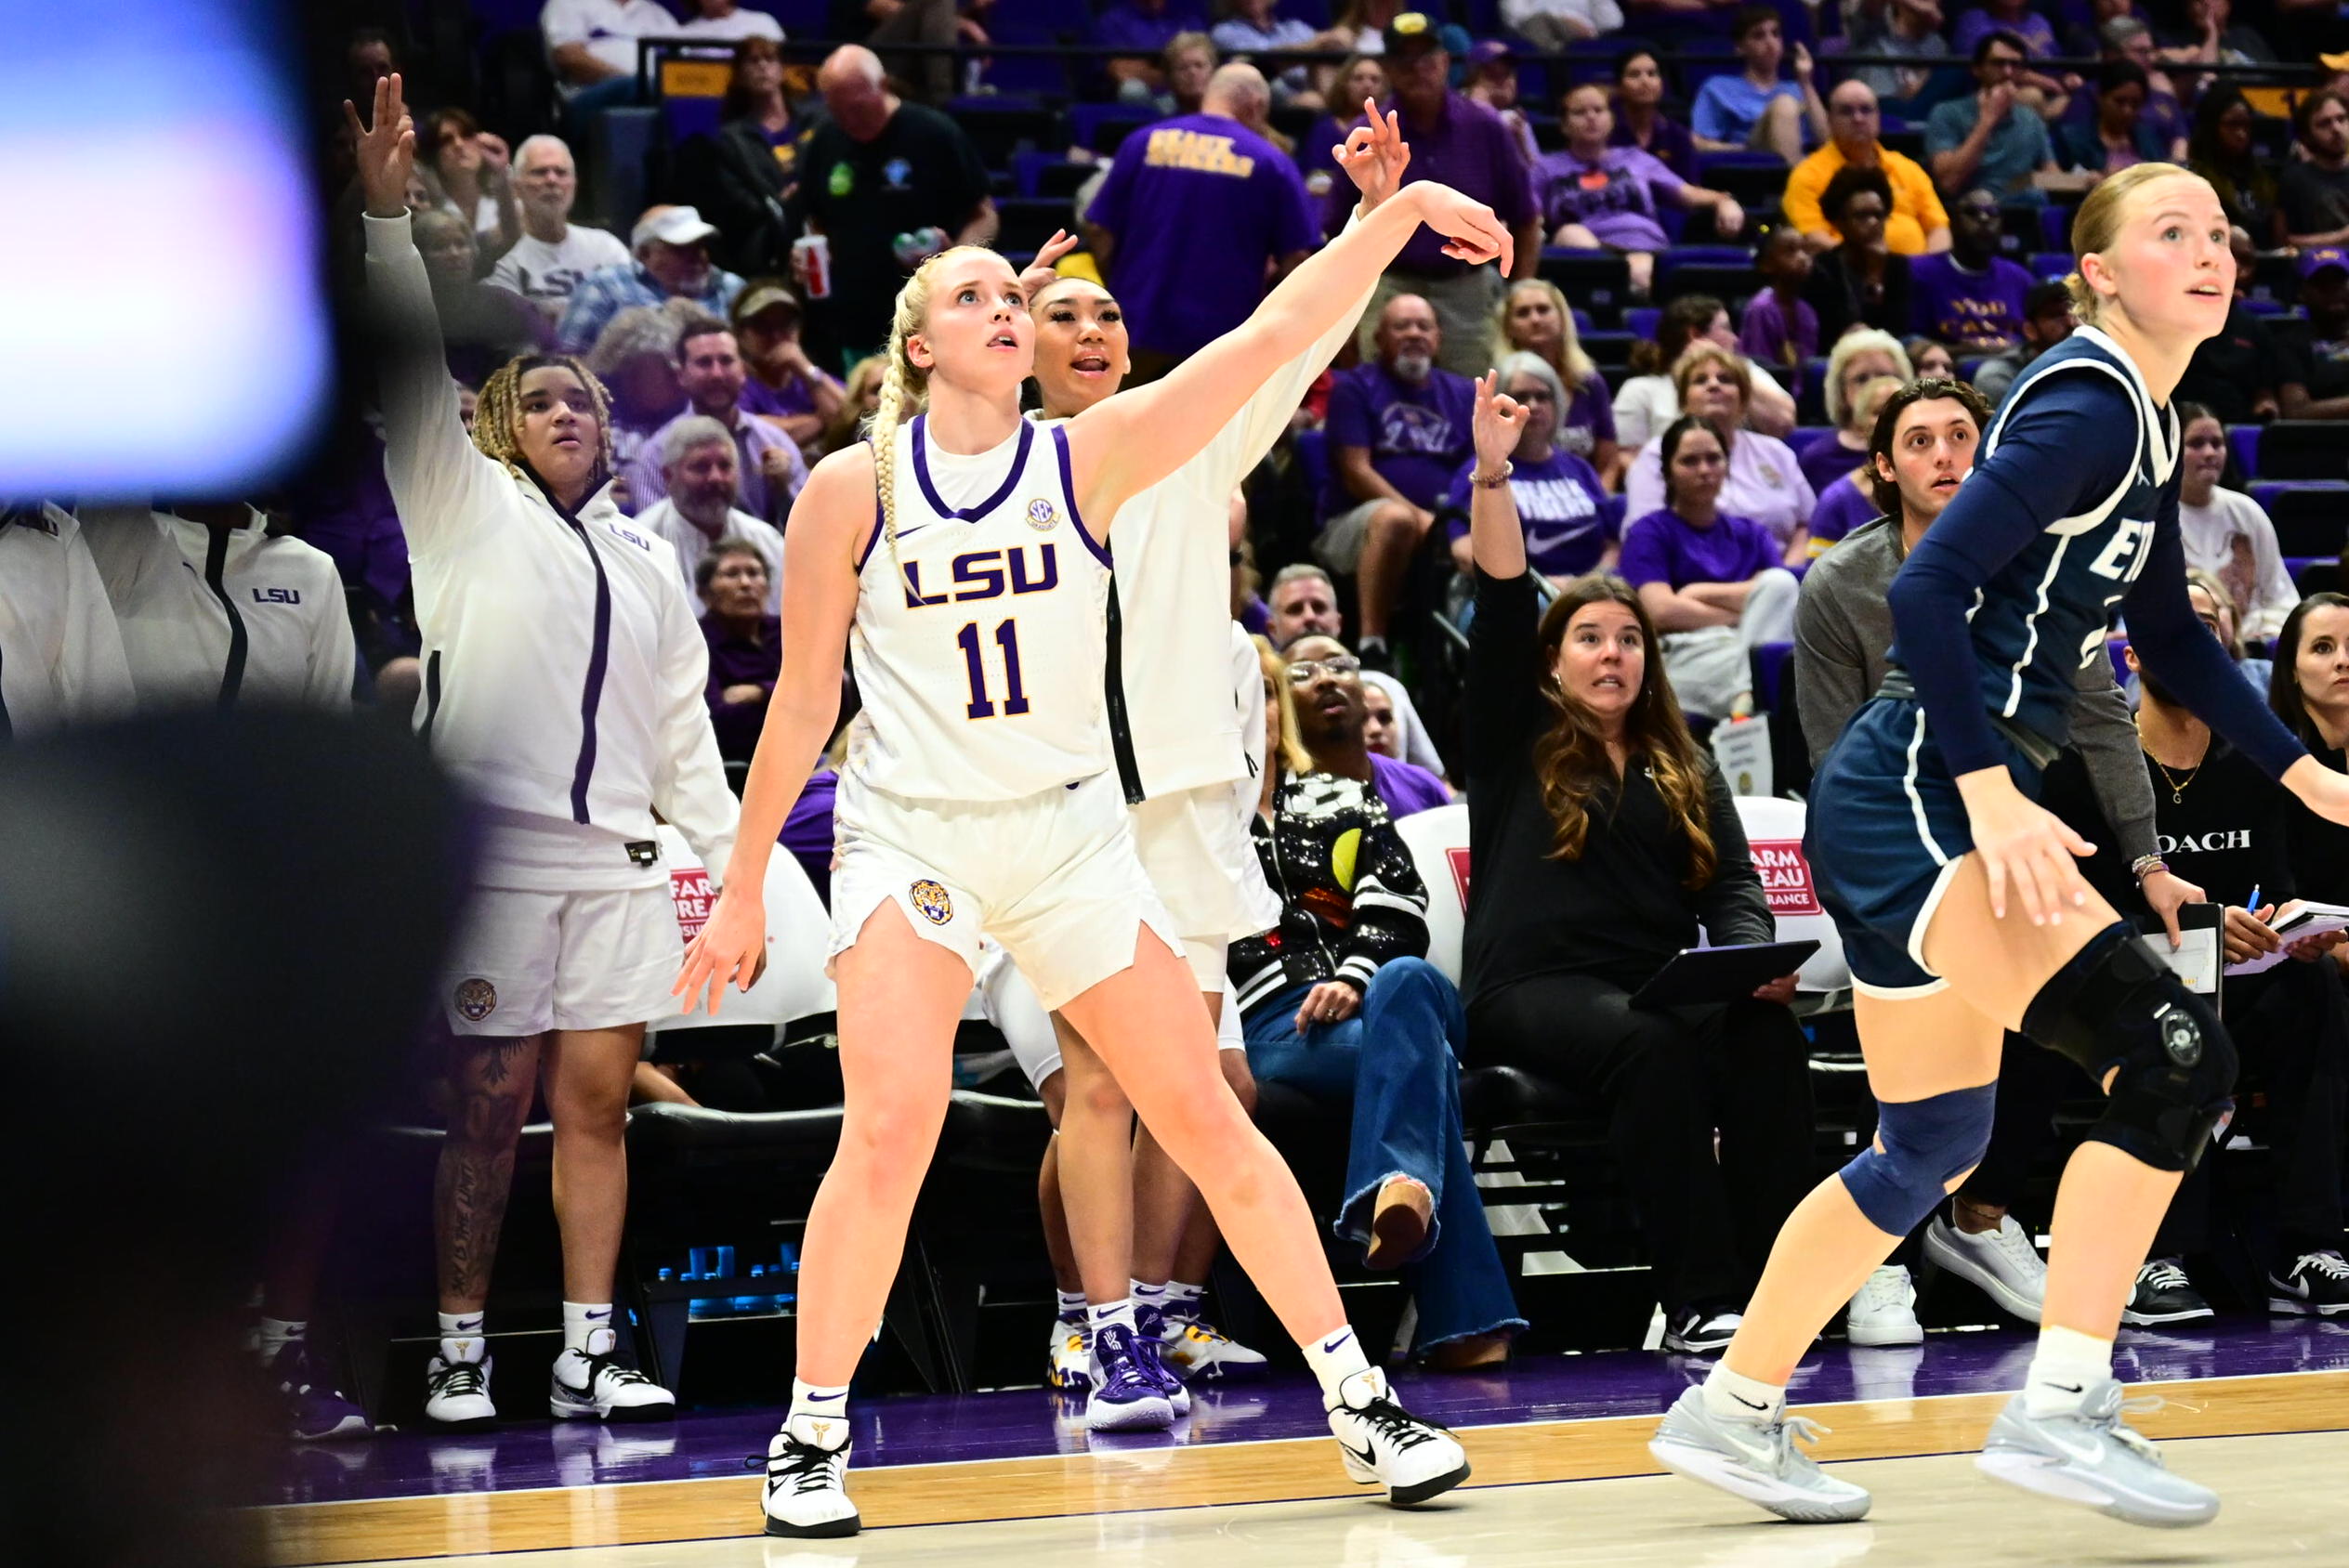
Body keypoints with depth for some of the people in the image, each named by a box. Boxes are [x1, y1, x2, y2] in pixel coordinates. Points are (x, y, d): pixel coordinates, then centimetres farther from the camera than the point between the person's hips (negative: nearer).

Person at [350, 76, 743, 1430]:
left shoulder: (646, 562, 20)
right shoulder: (470, 509, 7)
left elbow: (684, 728, 20)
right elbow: (411, 371, -7)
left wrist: (735, 860, 12)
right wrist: (389, 211, -16)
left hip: (618, 859, 4)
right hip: (491, 845, -4)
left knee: (598, 1098, 1)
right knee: (491, 1102, -4)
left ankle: (591, 1352, 5)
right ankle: (460, 1354, 2)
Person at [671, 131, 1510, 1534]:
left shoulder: (1090, 457, -2)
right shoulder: (852, 491, -4)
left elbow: (1270, 339, -9)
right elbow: (804, 700, 3)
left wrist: (1399, 212, -17)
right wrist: (743, 889, 4)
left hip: (1073, 837, 2)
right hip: (910, 832, -2)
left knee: (1208, 1118, 2)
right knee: (894, 1126, -18)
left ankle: (1362, 1401, 10)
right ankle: (812, 1439, -5)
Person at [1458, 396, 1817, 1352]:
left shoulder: (1687, 771, 23)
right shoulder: (1517, 742, 14)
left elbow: (1733, 883, 12)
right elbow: (1501, 603, 1)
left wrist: (1752, 955, -11)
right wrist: (1492, 475, -10)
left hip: (1659, 982, 4)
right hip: (1530, 989, -3)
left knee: (1767, 1032, -29)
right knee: (1652, 1047, -35)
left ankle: (1769, 1284, -34)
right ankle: (1699, 1300, -38)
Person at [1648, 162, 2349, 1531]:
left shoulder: (2150, 424, 16)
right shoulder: (2087, 404, -14)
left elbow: (2169, 633, 29)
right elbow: (1928, 590, -22)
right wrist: (1993, 792, -27)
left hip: (1948, 806, 10)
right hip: (1919, 800, -10)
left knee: (1935, 1145, 16)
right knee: (2172, 1055, -17)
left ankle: (1734, 1416, 25)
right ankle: (2060, 1408, -15)